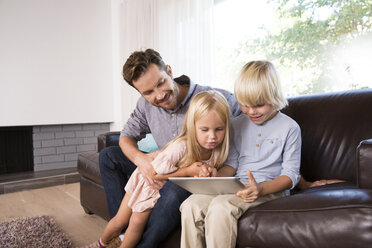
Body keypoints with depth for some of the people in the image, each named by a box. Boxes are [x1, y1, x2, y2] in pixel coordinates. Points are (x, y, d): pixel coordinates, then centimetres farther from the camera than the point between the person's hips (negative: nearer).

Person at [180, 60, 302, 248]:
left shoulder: (289, 128, -1)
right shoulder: (237, 124, 14)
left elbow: (290, 175, -4)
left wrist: (261, 188, -23)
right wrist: (215, 178, -5)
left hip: (271, 190, -4)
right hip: (237, 187, 5)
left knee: (221, 206, -33)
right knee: (191, 205, -22)